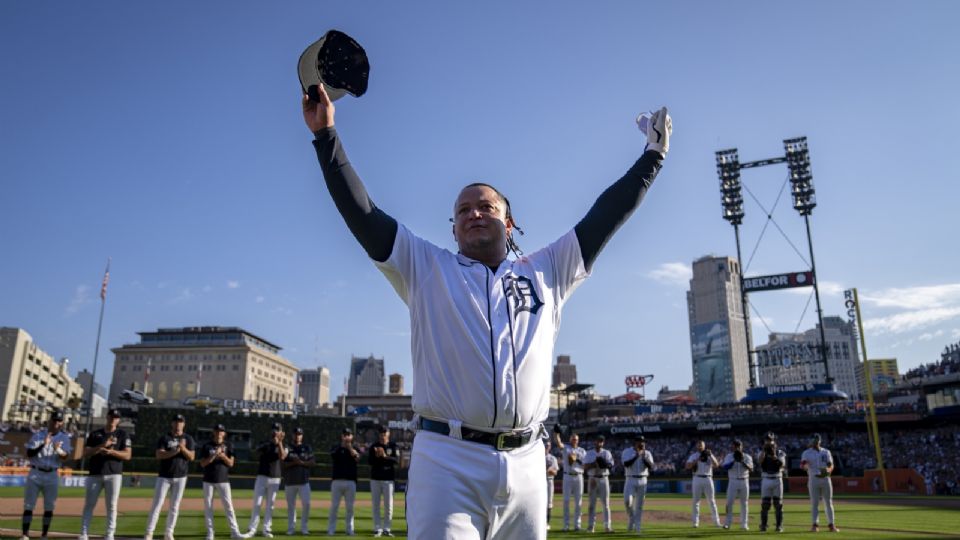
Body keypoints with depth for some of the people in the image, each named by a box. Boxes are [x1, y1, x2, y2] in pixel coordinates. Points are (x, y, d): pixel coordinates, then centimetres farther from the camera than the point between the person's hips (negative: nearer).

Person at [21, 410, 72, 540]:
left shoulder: (64, 437, 3)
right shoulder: (38, 435, 1)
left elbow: (66, 457, -8)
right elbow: (29, 454, -7)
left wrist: (58, 450, -30)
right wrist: (43, 445, -22)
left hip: (52, 476, 1)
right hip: (35, 473, 0)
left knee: (49, 507, 3)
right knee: (28, 505, -1)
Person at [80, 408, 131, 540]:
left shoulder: (122, 434, 6)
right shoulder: (94, 434, 11)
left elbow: (127, 455, -3)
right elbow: (86, 453, 0)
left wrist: (111, 451, -18)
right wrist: (102, 445, -13)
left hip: (114, 475, -2)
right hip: (94, 474, 2)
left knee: (112, 506, -1)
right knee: (89, 504, 3)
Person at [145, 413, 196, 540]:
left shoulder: (188, 439, 4)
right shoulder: (164, 438, 0)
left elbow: (191, 457, -3)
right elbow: (159, 455, -12)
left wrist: (183, 448, -20)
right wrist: (175, 451, -26)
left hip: (180, 477, 2)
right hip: (164, 476, -2)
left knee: (174, 506, 5)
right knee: (157, 504, -5)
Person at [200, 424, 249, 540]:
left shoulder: (228, 445, 4)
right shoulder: (206, 446, 2)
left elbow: (231, 463, -2)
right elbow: (202, 463, -5)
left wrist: (223, 456, -19)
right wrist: (214, 455, -18)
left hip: (223, 480, 0)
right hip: (208, 480, 0)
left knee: (228, 506, -4)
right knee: (208, 507, 3)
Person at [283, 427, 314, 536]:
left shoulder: (307, 448, 9)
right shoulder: (287, 448, 6)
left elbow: (313, 462, 3)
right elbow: (283, 463, -2)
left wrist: (301, 462, -12)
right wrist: (294, 462, -17)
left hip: (304, 480, 0)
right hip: (290, 481, 0)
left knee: (306, 503, -7)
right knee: (290, 505, 4)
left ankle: (304, 528, 5)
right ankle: (291, 528, 15)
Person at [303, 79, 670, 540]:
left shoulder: (545, 272, 18)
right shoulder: (427, 268, 12)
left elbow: (604, 217, 18)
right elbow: (361, 212, 8)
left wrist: (652, 156, 20)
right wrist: (326, 135, 5)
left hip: (525, 464, 3)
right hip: (447, 460, -2)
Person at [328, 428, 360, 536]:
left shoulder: (354, 449, 9)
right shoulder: (336, 448, 9)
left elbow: (357, 458, -13)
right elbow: (332, 456, -12)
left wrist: (350, 447, -26)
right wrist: (342, 445, -21)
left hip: (351, 482, 0)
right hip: (337, 481, 0)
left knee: (349, 507, 4)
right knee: (334, 506, -1)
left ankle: (349, 529, 11)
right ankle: (330, 530, 5)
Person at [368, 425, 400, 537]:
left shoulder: (393, 446, 2)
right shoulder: (373, 446, 6)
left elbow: (397, 461, -11)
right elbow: (369, 461, -3)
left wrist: (385, 456, -24)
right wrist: (376, 456, -21)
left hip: (388, 479, -1)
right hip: (375, 479, 1)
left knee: (388, 505, 0)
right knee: (376, 505, 3)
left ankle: (386, 529, 9)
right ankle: (377, 529, 9)